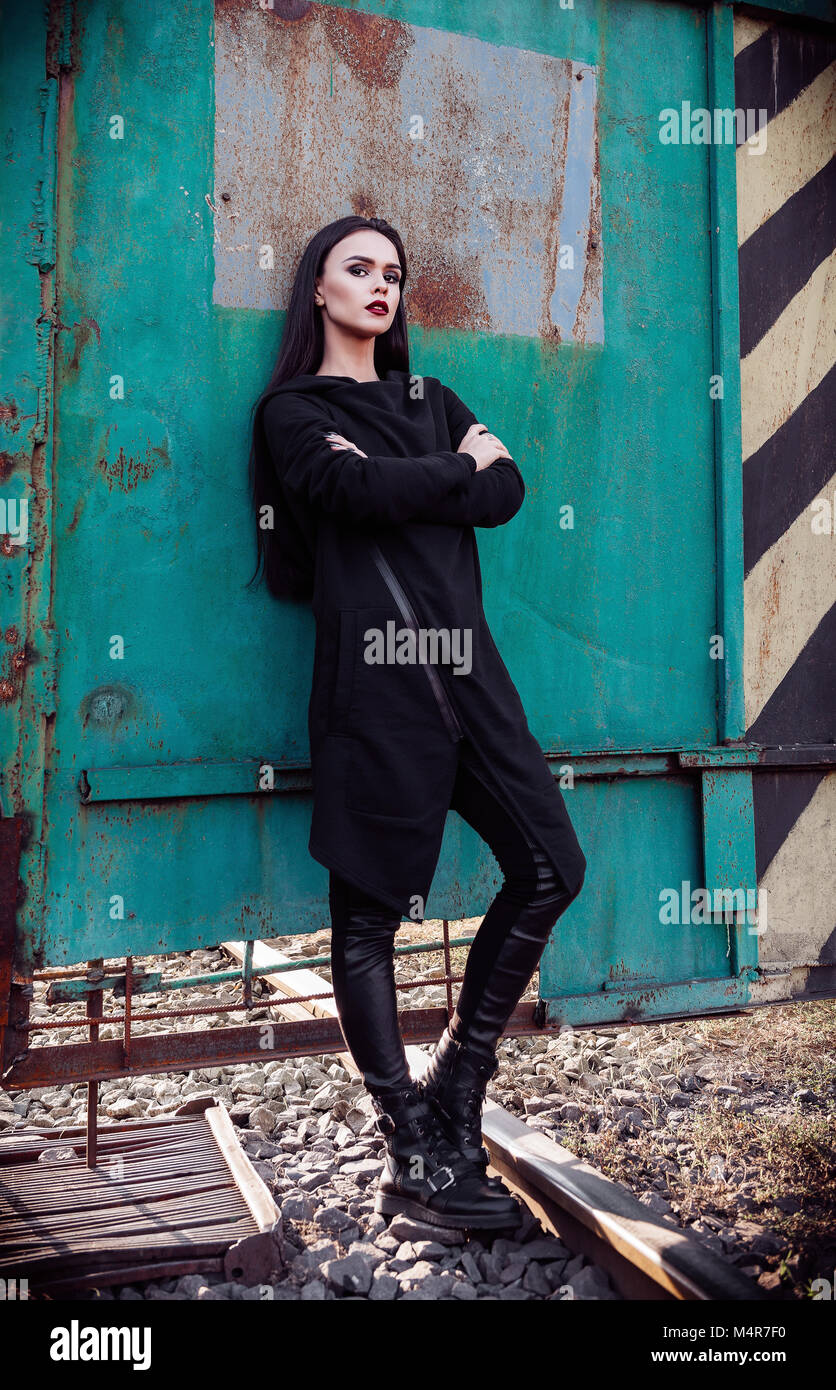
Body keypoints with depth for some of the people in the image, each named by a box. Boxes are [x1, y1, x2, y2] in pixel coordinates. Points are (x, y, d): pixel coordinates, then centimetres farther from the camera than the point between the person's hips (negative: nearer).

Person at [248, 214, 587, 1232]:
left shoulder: (431, 400, 24)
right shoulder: (293, 411, 8)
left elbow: (507, 493, 6)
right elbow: (358, 495, -13)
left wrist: (392, 479, -6)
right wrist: (458, 468, 2)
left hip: (464, 664, 6)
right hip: (373, 675, -6)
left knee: (551, 868, 2)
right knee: (369, 916, -3)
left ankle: (454, 1091, 16)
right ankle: (413, 1160, 8)